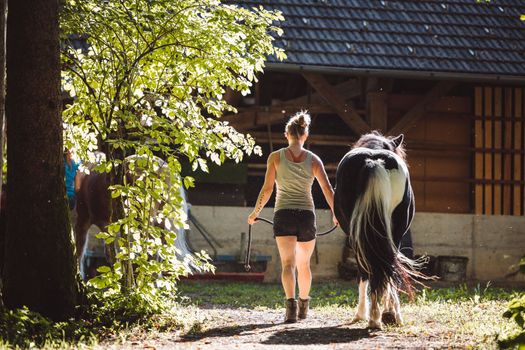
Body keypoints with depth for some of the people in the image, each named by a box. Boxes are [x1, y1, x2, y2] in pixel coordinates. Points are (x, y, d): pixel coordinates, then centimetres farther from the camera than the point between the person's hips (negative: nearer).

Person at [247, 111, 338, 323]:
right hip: (307, 214, 2)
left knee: (288, 263, -7)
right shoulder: (313, 160, 3)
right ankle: (303, 306, 32)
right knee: (303, 264, 19)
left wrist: (255, 213, 8)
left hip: (283, 214, -2)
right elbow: (327, 189, 0)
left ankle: (291, 303, -28)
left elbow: (267, 189, -3)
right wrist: (335, 214, 12)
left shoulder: (275, 157, -1)